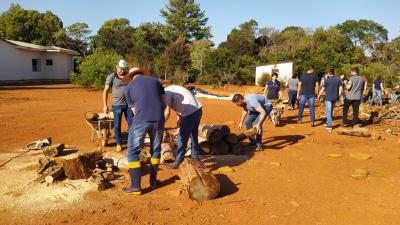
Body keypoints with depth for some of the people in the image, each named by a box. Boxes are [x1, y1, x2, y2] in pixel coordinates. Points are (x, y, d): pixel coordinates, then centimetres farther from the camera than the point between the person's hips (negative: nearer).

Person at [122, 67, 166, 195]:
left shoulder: (129, 87, 15)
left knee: (133, 152, 9)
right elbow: (164, 104, 16)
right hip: (158, 120, 3)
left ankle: (136, 186, 7)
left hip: (140, 120, -3)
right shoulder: (155, 80, 20)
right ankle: (153, 180, 29)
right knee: (155, 150, 21)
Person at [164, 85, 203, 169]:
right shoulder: (172, 92, 24)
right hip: (198, 110, 10)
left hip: (191, 112, -10)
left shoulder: (166, 92, -5)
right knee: (193, 135, 23)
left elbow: (167, 113, -11)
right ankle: (195, 157, 38)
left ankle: (179, 161, 11)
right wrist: (178, 130, 27)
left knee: (182, 137, 2)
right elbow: (179, 113, 25)